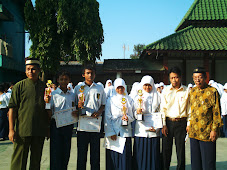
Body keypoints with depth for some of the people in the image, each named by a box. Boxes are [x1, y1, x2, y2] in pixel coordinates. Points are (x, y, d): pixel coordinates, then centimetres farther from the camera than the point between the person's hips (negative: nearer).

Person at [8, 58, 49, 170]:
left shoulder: (44, 87, 9)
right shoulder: (19, 86, 0)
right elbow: (12, 108, -3)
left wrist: (48, 127, 10)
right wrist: (11, 129, -10)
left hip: (40, 131, 3)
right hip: (22, 130, -3)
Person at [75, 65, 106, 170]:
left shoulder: (100, 88, 12)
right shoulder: (78, 88, 9)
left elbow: (103, 105, 14)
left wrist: (99, 112, -6)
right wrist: (79, 105, -13)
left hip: (95, 122, 1)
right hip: (82, 123, 0)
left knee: (95, 154, 5)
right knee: (81, 152, 3)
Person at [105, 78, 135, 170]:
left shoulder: (129, 100, 11)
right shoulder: (111, 100, 6)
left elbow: (133, 116, 13)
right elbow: (107, 117, 1)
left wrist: (128, 117, -10)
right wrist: (111, 132, -8)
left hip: (125, 132, 1)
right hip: (113, 132, -1)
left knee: (125, 156, -2)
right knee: (113, 156, 0)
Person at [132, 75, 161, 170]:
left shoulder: (157, 97, 9)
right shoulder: (138, 98, 8)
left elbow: (160, 113, 7)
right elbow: (134, 115, 5)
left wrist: (156, 127, -6)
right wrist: (137, 112, -18)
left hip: (154, 131, 1)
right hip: (141, 130, 0)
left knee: (153, 154, 0)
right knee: (141, 155, -2)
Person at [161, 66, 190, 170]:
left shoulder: (186, 91, 1)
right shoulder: (166, 90, 3)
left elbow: (189, 109, 4)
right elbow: (163, 108, 3)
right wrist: (163, 125, -3)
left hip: (181, 122, -1)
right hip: (168, 122, 1)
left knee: (181, 149, 5)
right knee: (166, 149, 5)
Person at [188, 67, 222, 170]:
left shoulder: (212, 92, -9)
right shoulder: (192, 91, 10)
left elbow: (216, 112, -9)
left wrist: (214, 130, -13)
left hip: (207, 133, -6)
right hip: (193, 133, 6)